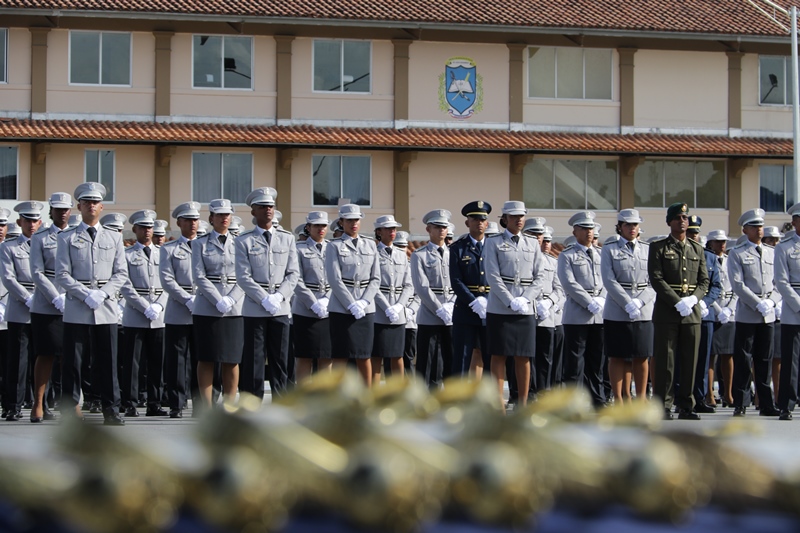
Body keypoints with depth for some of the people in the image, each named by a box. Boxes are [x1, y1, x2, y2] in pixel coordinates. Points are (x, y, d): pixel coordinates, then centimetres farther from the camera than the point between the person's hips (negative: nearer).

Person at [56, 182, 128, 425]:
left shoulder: (114, 238, 13)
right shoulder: (67, 238, 7)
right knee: (72, 362, -1)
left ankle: (111, 411, 6)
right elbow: (62, 275, -1)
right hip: (76, 309, -2)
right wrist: (86, 295, -13)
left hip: (106, 308, 2)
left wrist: (102, 293, -9)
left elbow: (121, 273, 8)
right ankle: (70, 411, 3)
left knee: (107, 361, 2)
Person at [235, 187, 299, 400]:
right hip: (254, 309, -3)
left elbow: (293, 273, 7)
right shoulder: (244, 241, 3)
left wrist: (279, 296, -9)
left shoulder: (287, 238, 12)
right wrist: (265, 299, -14)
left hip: (281, 309, 3)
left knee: (280, 360, 3)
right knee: (253, 361, -3)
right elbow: (243, 277, -4)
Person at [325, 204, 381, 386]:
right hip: (341, 309, -3)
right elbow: (334, 280, -7)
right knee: (340, 357, -3)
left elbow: (376, 279, 8)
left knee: (365, 357, 5)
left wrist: (363, 302, -7)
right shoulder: (335, 246, 2)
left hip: (366, 309, 3)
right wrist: (352, 305, -14)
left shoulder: (370, 246, 13)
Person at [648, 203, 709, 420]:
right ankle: (664, 406, 1)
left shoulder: (697, 249, 15)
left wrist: (693, 299, -8)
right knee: (665, 361, -4)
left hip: (692, 313, 4)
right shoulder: (658, 247, 2)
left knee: (690, 361, 4)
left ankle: (686, 406, 10)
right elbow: (656, 279, -7)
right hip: (666, 312, -4)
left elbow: (704, 280, 12)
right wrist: (678, 302, -16)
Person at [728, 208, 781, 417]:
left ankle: (766, 405, 9)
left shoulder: (773, 253, 13)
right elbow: (738, 284, -8)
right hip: (747, 314, -4)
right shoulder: (737, 254, 1)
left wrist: (771, 301, -7)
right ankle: (740, 404, 3)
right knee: (743, 361, -2)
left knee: (765, 361, 7)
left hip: (769, 315, 4)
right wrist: (758, 304, -15)